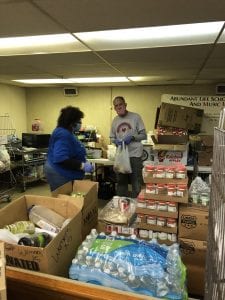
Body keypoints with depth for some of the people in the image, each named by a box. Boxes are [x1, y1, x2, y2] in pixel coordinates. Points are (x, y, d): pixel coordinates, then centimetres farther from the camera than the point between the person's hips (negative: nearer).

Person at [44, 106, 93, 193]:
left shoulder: (67, 132, 11)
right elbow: (61, 159, -32)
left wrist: (84, 162, 13)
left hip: (65, 174, 11)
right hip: (61, 175, -11)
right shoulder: (63, 134, -22)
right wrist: (82, 166, -28)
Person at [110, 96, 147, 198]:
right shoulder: (115, 121, 10)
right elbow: (112, 138, 15)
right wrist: (116, 141, -7)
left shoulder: (135, 117, -3)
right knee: (121, 182, 15)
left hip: (135, 155, -4)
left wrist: (132, 137, -19)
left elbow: (144, 135, -2)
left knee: (136, 183, 2)